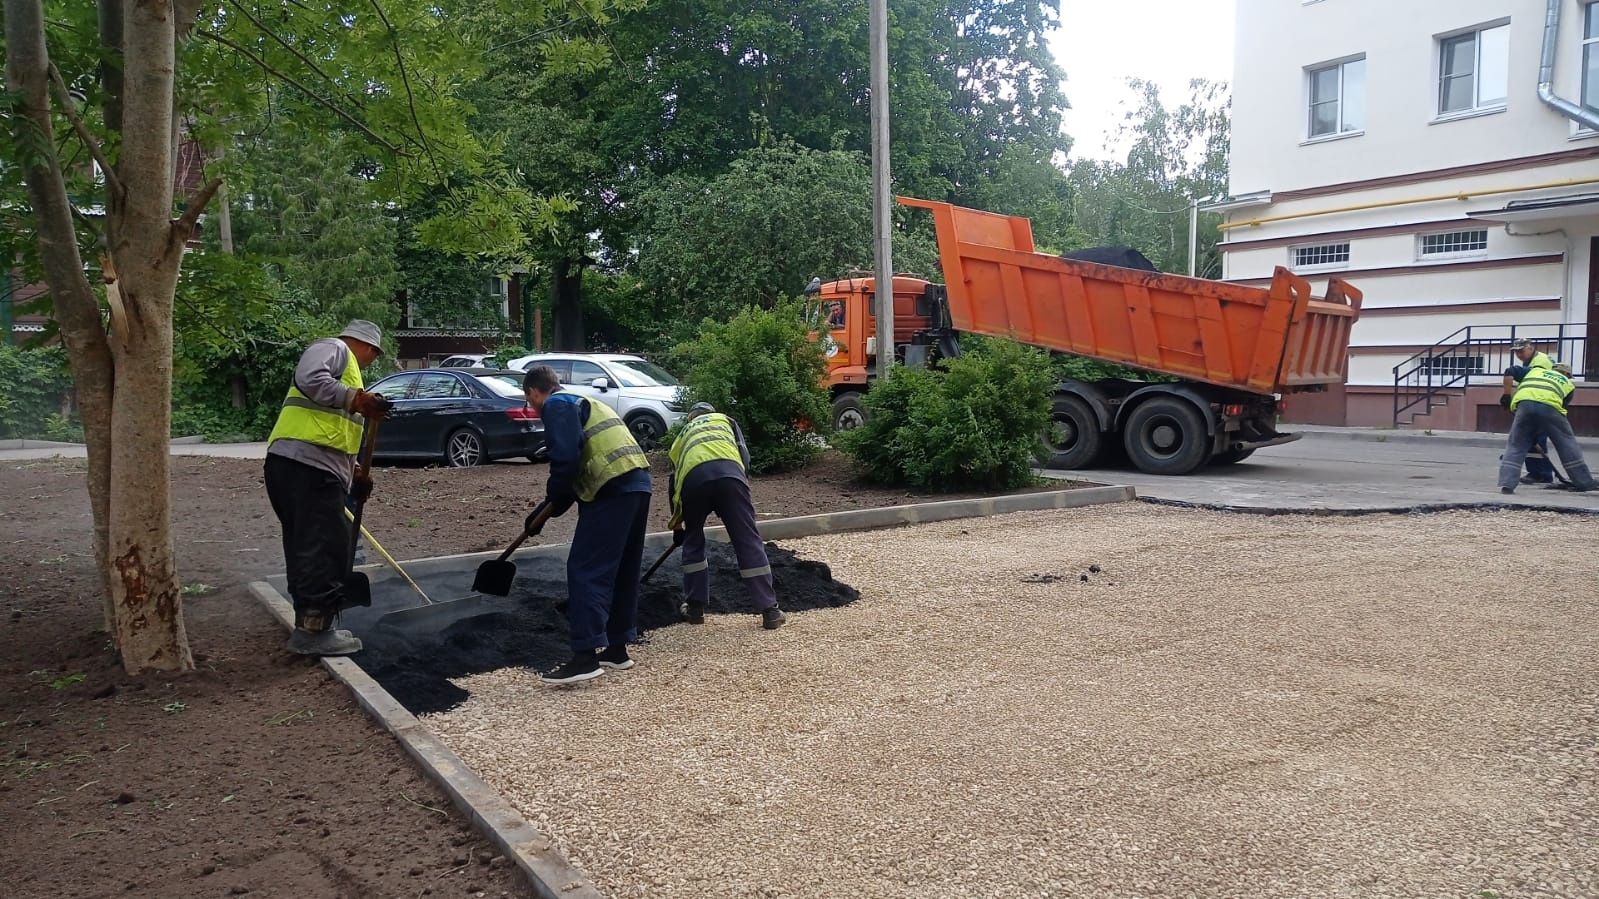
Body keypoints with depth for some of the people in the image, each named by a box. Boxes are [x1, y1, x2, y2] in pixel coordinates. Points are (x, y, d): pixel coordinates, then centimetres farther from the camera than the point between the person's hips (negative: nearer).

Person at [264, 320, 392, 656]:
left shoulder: (344, 364, 33)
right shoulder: (334, 348, 4)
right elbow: (310, 379, -18)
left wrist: (352, 471, 27)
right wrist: (356, 399, -17)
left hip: (308, 466, 11)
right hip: (306, 464, -11)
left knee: (308, 549, 13)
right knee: (323, 548, -10)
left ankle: (310, 626, 19)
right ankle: (313, 630, -8)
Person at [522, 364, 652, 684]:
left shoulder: (556, 405, 1)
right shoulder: (583, 402, 30)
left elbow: (566, 456, -14)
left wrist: (553, 499, 1)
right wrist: (557, 504, 26)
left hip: (613, 489, -10)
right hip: (637, 483, 10)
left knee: (585, 570, -7)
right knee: (622, 570, 15)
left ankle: (586, 656, -10)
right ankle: (616, 648, 22)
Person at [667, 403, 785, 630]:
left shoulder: (681, 437, 41)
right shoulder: (725, 420, 37)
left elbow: (674, 482, 42)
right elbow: (745, 456, 19)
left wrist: (677, 524, 50)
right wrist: (738, 486, 30)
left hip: (693, 479, 2)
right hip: (728, 473, -1)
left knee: (693, 541, 24)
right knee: (749, 541, 4)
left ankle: (695, 607, 26)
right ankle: (770, 611, 5)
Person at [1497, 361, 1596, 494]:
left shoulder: (1535, 370, 36)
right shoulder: (1568, 384, 33)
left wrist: (1506, 395, 36)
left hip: (1524, 402, 1)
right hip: (1549, 406, -1)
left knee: (1515, 446, 9)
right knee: (1567, 444, 15)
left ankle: (1506, 483, -4)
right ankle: (1585, 483, 23)